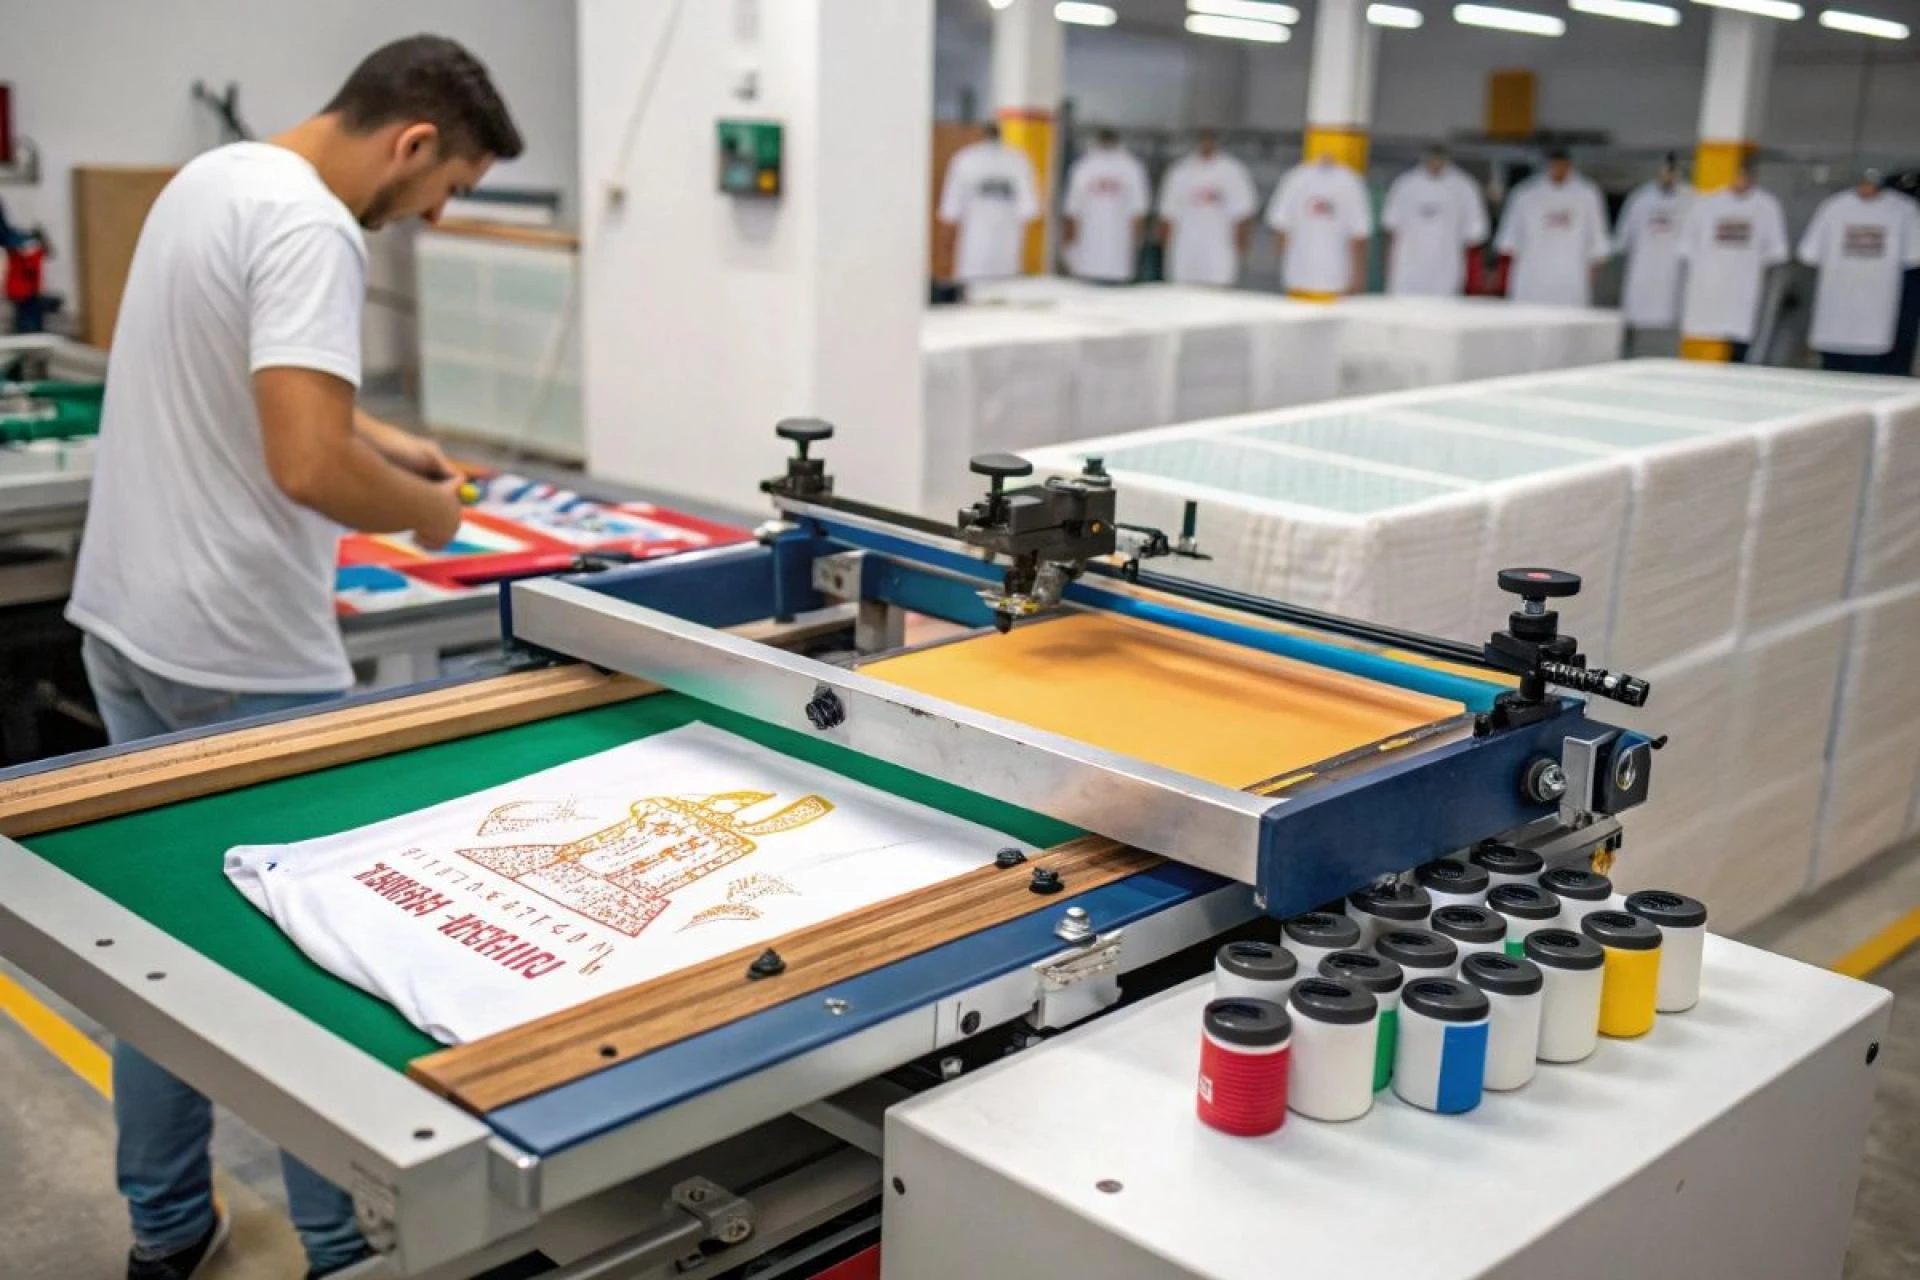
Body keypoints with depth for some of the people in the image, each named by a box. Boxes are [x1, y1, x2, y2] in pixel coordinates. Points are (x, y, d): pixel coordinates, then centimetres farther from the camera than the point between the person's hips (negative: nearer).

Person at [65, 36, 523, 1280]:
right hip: (240, 658, -10)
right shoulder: (310, 227, -21)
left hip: (126, 620, 10)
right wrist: (429, 508, -12)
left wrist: (383, 436, 20)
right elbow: (307, 467, -30)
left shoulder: (212, 176, 11)